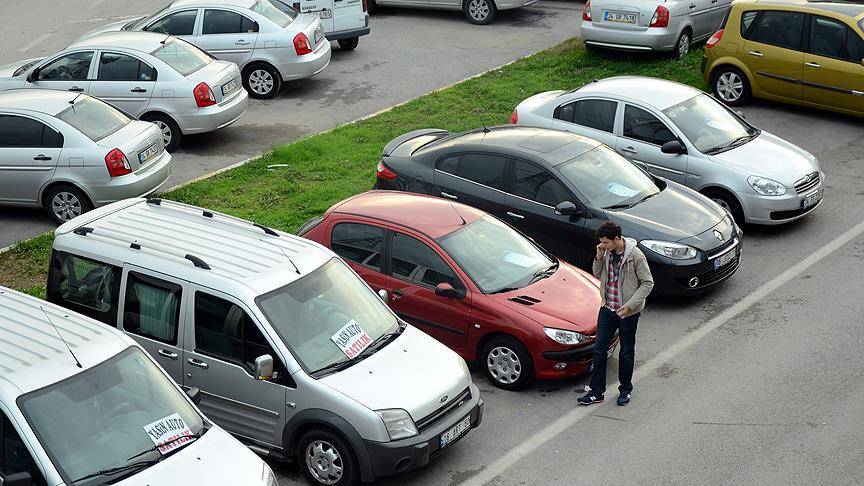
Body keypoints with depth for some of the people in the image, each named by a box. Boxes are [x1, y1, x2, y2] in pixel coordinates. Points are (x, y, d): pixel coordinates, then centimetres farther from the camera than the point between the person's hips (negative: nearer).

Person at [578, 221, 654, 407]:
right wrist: (599, 258, -8)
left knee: (626, 352, 10)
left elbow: (647, 283, -14)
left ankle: (625, 390, 27)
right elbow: (598, 274, 11)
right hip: (607, 308, 5)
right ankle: (596, 392, 15)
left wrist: (630, 305, -20)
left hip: (628, 312, -5)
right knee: (599, 349, 6)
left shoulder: (635, 255, -18)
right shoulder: (607, 252, -1)